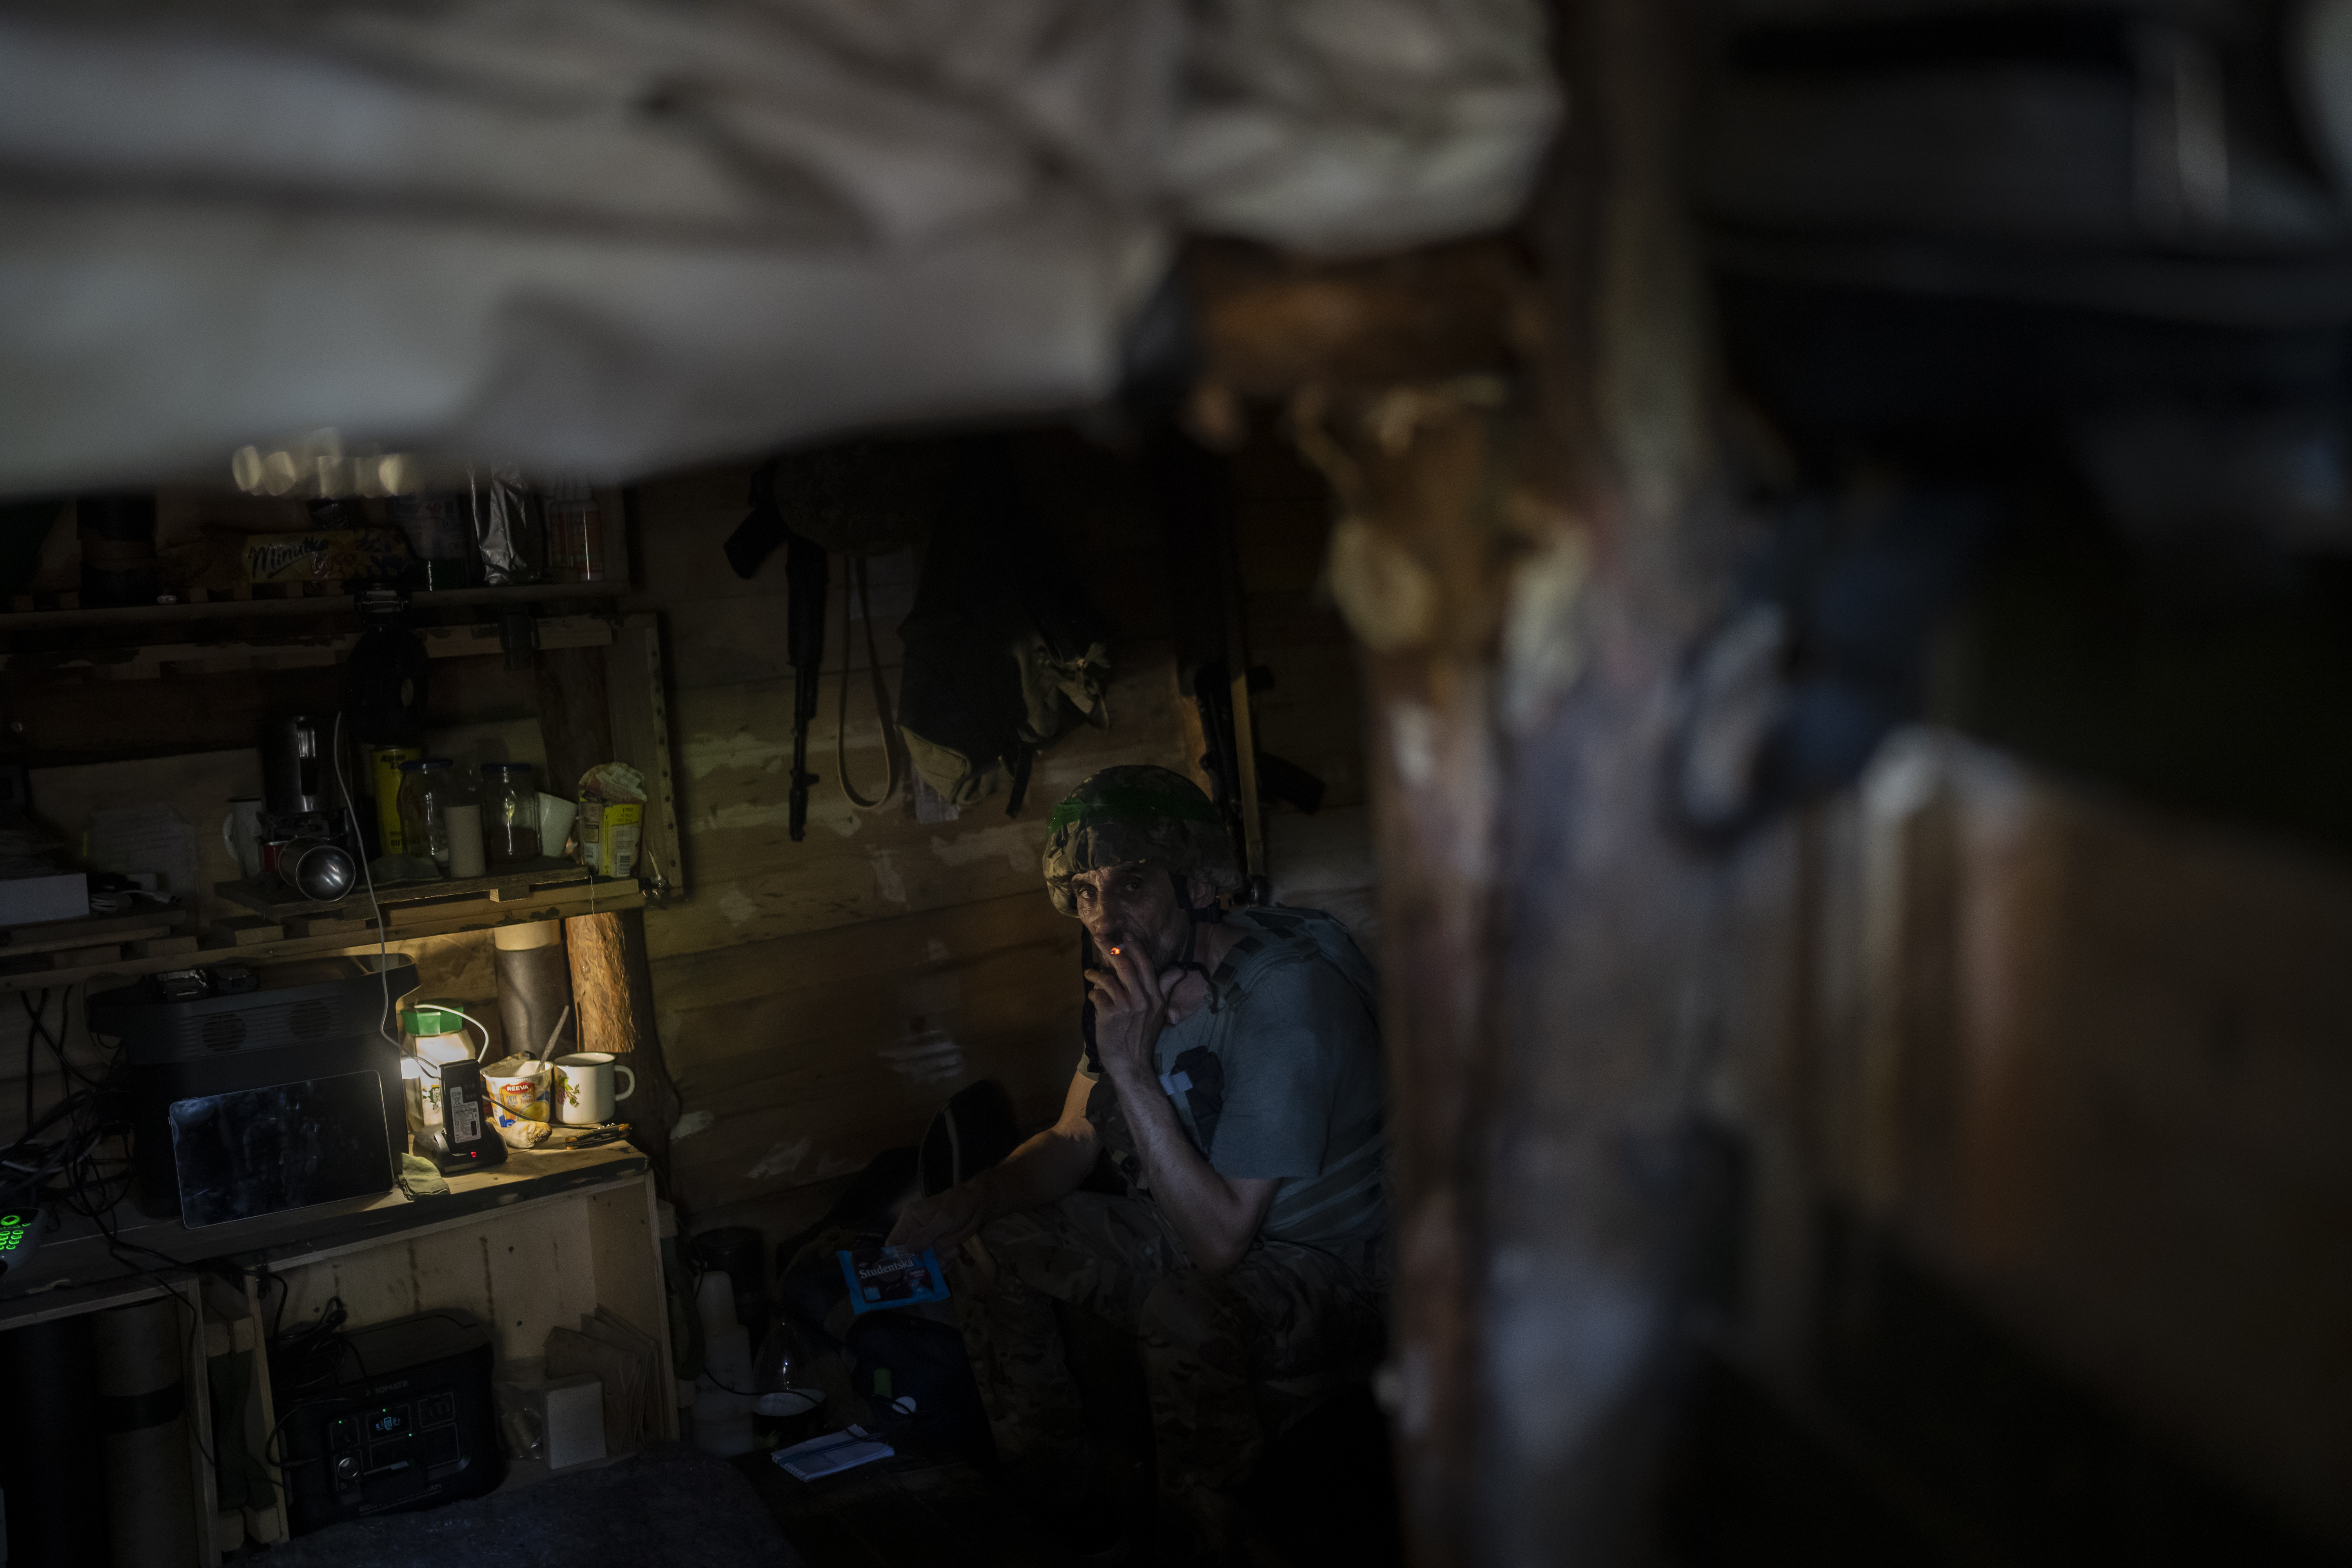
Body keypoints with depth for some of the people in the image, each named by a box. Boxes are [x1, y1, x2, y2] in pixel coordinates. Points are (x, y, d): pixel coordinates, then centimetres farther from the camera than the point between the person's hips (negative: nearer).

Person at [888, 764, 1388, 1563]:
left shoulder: (1283, 997, -30)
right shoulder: (1148, 975, -3)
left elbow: (1219, 1241, -33)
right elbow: (1073, 1141, 8)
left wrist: (1134, 1073, -37)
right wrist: (974, 1199, -11)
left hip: (1328, 1264, -8)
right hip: (1204, 1224, 8)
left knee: (1185, 1313, -39)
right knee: (984, 1242, 5)